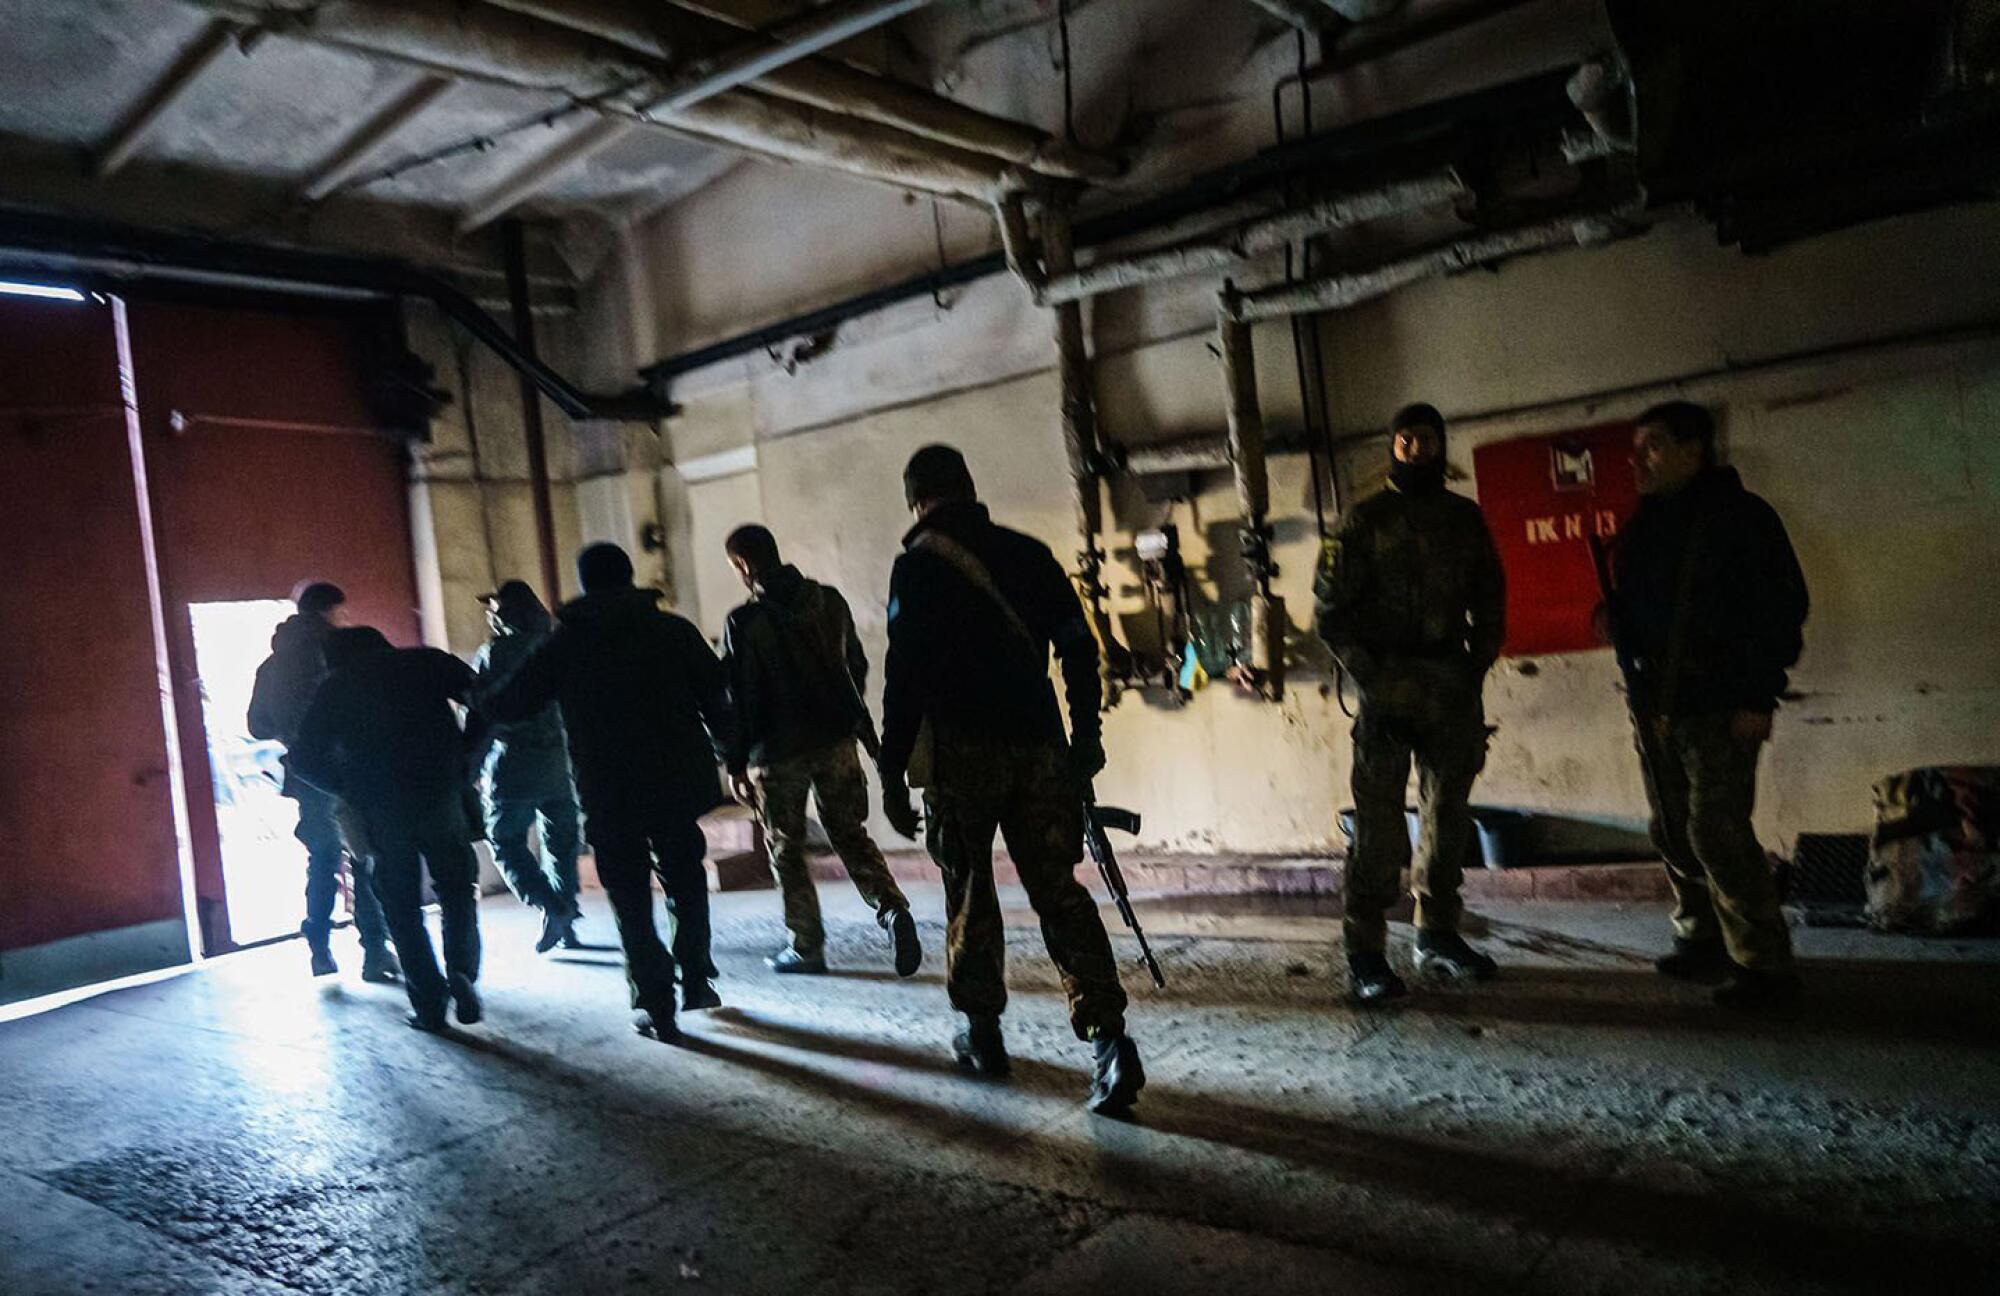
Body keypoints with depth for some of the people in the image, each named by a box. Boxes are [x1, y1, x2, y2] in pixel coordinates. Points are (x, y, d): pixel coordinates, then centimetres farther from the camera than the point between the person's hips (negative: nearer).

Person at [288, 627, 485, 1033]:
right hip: (442, 795, 0)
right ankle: (463, 978, -5)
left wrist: (351, 789, 15)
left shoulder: (333, 688, 14)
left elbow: (306, 758, 8)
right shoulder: (425, 661, 10)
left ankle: (429, 1001, 6)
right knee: (458, 892, 13)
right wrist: (464, 763, 5)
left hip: (380, 810, 1)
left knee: (402, 907, 12)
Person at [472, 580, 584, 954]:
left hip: (512, 767, -4)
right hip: (558, 765, 4)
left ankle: (552, 909, -13)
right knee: (560, 840, 12)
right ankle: (565, 923, 13)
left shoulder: (493, 654, -5)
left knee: (507, 843, 5)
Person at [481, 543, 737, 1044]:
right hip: (677, 782, 1)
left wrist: (479, 696, 25)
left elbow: (509, 702, 3)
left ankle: (655, 1005, 5)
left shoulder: (564, 642, 0)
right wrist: (726, 748, 16)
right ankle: (696, 980, 24)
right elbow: (716, 696, 2)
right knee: (686, 881, 19)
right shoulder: (673, 629, 2)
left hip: (608, 794, -1)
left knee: (631, 900, 7)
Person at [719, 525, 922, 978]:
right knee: (850, 834, 12)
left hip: (778, 752, -4)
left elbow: (740, 697, -11)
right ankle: (893, 910, -9)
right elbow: (857, 666, 11)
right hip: (837, 739, 4)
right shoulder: (829, 601, 3)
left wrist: (736, 763, -3)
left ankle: (807, 945, 17)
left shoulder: (744, 622, -12)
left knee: (786, 849, 11)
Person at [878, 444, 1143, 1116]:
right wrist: (1086, 735, 16)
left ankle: (982, 1032, 22)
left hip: (962, 748, -3)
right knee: (1057, 888, 4)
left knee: (969, 889, 12)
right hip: (1039, 745, 4)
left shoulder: (919, 564, -3)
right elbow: (1079, 647, 9)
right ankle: (1109, 1036, -8)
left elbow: (905, 672, -10)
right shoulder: (1029, 553, 11)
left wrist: (892, 770, -6)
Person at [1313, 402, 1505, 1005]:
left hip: (1453, 684, 5)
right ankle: (1365, 954, -4)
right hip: (1389, 684, -4)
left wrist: (1478, 665, 2)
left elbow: (1489, 599, 15)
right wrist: (1368, 677, -11)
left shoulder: (1465, 518, 12)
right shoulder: (1363, 521, 1)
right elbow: (1329, 609, -3)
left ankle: (1438, 936, 24)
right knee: (1379, 822, -7)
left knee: (1448, 814, 11)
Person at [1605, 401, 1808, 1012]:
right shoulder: (1644, 526, 14)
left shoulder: (1739, 516, -8)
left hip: (1718, 704, -7)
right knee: (1674, 834, 11)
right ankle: (1700, 941, 25)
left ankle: (1765, 966, 1)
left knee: (1717, 833, -10)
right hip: (1653, 704, 8)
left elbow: (1779, 610, -12)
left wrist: (1757, 698, -16)